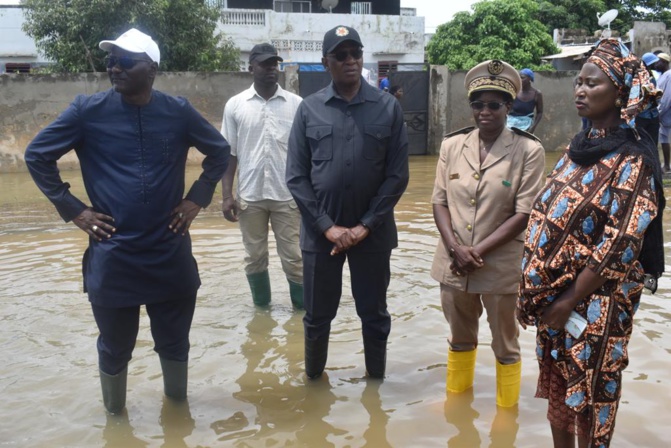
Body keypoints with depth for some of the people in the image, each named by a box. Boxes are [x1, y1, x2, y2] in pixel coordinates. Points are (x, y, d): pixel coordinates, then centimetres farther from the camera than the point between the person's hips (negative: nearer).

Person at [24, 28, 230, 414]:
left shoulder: (178, 111, -2)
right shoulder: (88, 111, -6)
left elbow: (220, 151, 12)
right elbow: (37, 155, 3)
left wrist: (197, 198, 2)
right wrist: (72, 209, -3)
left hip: (171, 253, 1)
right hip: (113, 256, -1)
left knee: (175, 342, 16)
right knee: (115, 347, 13)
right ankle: (115, 414, 36)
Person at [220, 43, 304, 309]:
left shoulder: (296, 104, 0)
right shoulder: (235, 105, 1)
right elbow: (229, 154, 3)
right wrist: (227, 195, -3)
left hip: (287, 195, -1)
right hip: (250, 195, 1)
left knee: (293, 257, 5)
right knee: (254, 257, 12)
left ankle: (303, 307, 18)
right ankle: (261, 307, 27)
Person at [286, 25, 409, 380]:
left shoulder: (388, 107, -2)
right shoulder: (309, 109, -1)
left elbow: (397, 175, -4)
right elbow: (296, 177, -3)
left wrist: (365, 225, -10)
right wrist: (328, 226, -10)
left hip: (372, 232, 0)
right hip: (321, 232, 0)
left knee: (374, 315, 13)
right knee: (317, 315, 13)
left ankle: (377, 379, 34)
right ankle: (313, 378, 35)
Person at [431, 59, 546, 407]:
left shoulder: (529, 151, -10)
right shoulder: (452, 146, 2)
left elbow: (523, 214, -13)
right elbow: (440, 201, 1)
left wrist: (478, 252, -16)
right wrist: (455, 248, -13)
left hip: (501, 267, -4)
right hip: (453, 264, 4)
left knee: (505, 346, 14)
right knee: (460, 338, 23)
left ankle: (506, 411, 34)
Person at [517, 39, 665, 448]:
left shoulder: (633, 159, -15)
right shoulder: (580, 148, 8)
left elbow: (620, 245, -20)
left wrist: (570, 301, -17)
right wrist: (536, 290, 7)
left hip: (594, 301, -7)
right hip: (554, 295, 7)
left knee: (589, 396, 8)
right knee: (557, 388, 18)